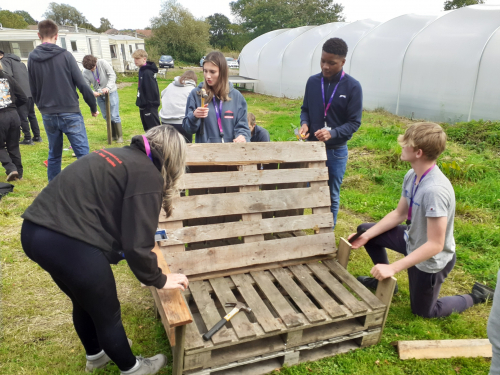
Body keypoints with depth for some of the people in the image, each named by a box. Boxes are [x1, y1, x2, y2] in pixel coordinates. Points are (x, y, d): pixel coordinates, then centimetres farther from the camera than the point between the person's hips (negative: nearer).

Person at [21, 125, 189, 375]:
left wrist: (118, 249, 41)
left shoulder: (120, 156, 17)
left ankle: (96, 354, 55)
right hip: (69, 243, -9)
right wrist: (158, 280, 5)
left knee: (85, 301, 31)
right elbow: (137, 244, -12)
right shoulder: (147, 175, -8)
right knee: (107, 313, 16)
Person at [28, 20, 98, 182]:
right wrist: (93, 106, 1)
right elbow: (82, 85, -10)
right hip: (70, 113, -5)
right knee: (83, 153, -3)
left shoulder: (32, 58, 5)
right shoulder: (65, 55, -8)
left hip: (48, 115, 5)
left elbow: (33, 90, 11)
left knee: (54, 155, 15)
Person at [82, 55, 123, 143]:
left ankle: (120, 136, 3)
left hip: (111, 92, -4)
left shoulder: (102, 63, -14)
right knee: (106, 116, 8)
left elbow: (112, 75, -17)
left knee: (114, 115, -7)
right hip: (99, 95, 4)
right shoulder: (85, 73, -6)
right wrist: (92, 93, -28)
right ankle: (113, 136, 20)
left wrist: (107, 87, -29)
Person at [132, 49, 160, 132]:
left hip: (149, 106, -10)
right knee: (147, 129, 18)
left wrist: (149, 104, -21)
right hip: (144, 106, 10)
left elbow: (151, 90, -23)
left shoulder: (147, 72, -18)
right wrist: (140, 102, 15)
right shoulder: (142, 71, 12)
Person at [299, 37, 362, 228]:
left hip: (336, 151, -3)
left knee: (332, 196, 10)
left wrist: (332, 133, -27)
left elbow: (354, 122, -11)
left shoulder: (352, 87, -11)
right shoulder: (313, 81, -1)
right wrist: (304, 123, -12)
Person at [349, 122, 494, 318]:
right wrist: (367, 235, -5)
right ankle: (384, 278, 30)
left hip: (431, 260, -7)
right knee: (364, 231, 11)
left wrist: (393, 268, -35)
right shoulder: (412, 176, -12)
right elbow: (399, 214, 1)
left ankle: (475, 296, 32)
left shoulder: (435, 190, -38)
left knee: (423, 311, 16)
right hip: (412, 240, 7)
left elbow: (435, 245, -34)